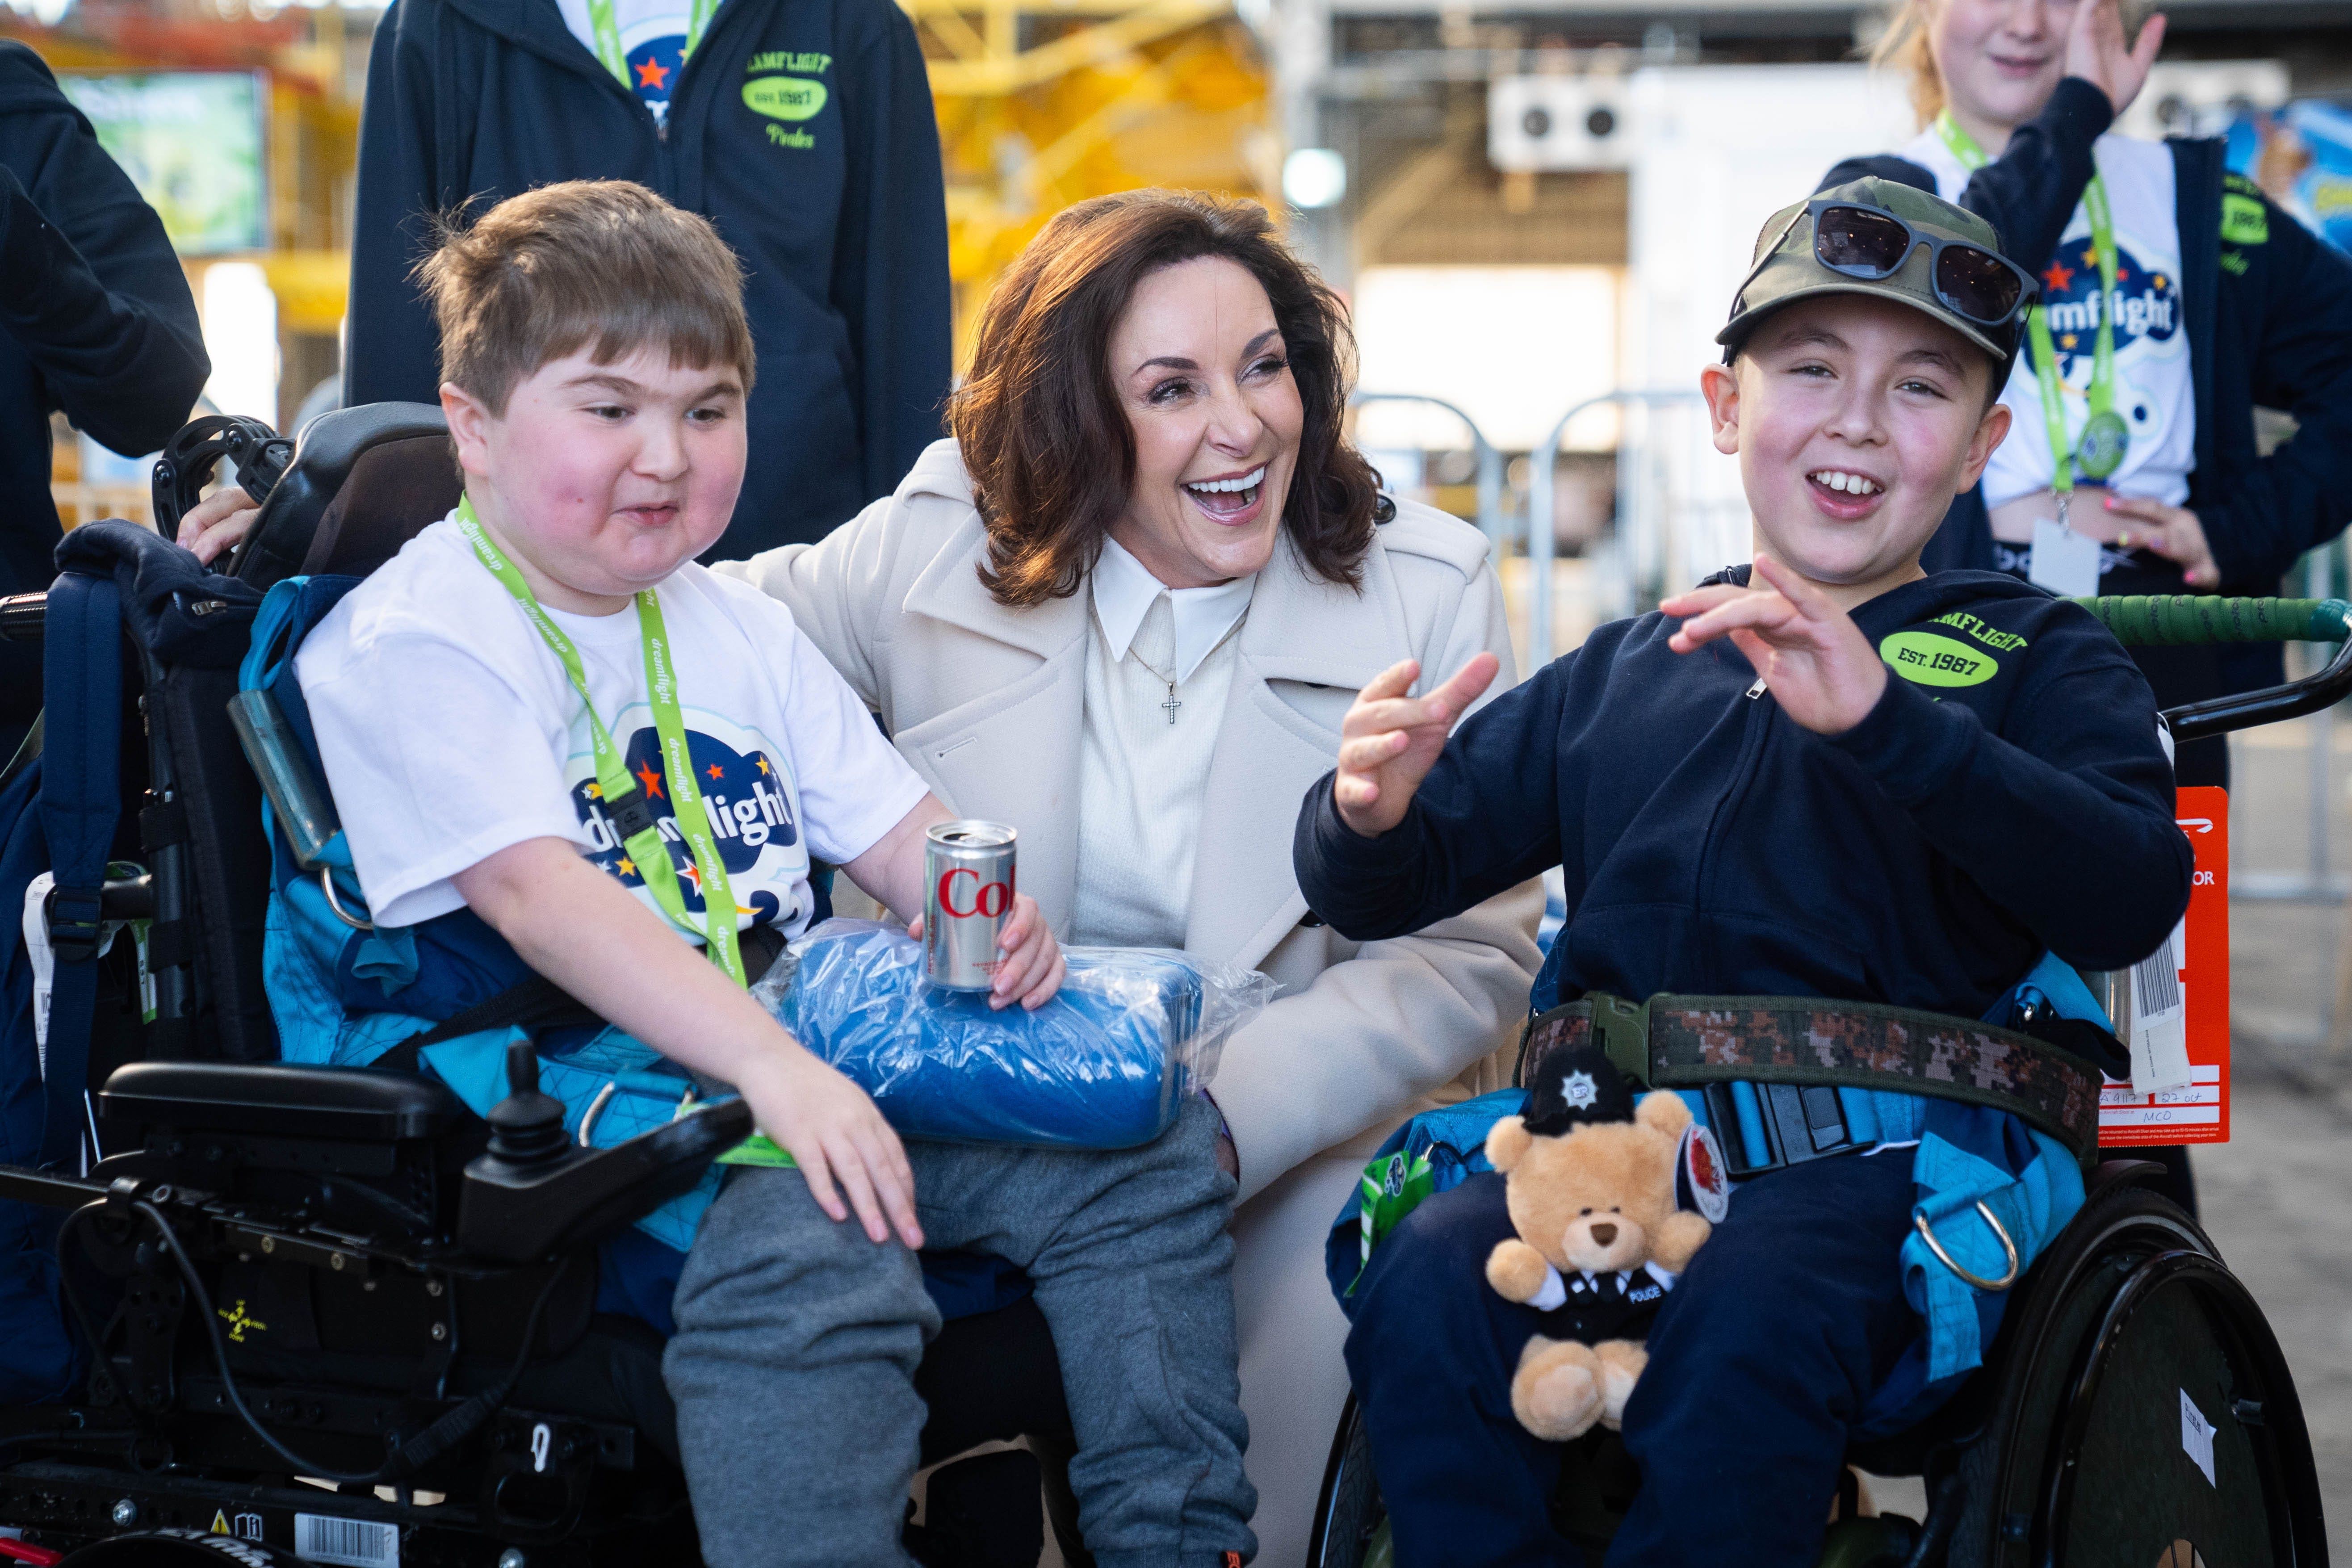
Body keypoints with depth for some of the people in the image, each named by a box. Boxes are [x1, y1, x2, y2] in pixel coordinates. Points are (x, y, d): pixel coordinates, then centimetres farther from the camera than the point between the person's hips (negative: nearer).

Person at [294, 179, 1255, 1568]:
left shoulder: (734, 626, 18)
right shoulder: (414, 645, -8)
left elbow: (897, 827, 19)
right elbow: (539, 892, -21)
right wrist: (773, 1070, -32)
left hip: (809, 1053, 8)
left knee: (1153, 1142, -2)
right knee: (809, 1241, -37)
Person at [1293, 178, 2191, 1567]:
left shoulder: (2033, 657, 14)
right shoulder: (1627, 672, 24)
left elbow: (2135, 897, -7)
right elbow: (1385, 896, 24)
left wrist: (1886, 720, -18)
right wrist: (1371, 817, -2)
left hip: (1877, 1141, -3)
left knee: (1747, 1326, -35)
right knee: (1427, 1287, -28)